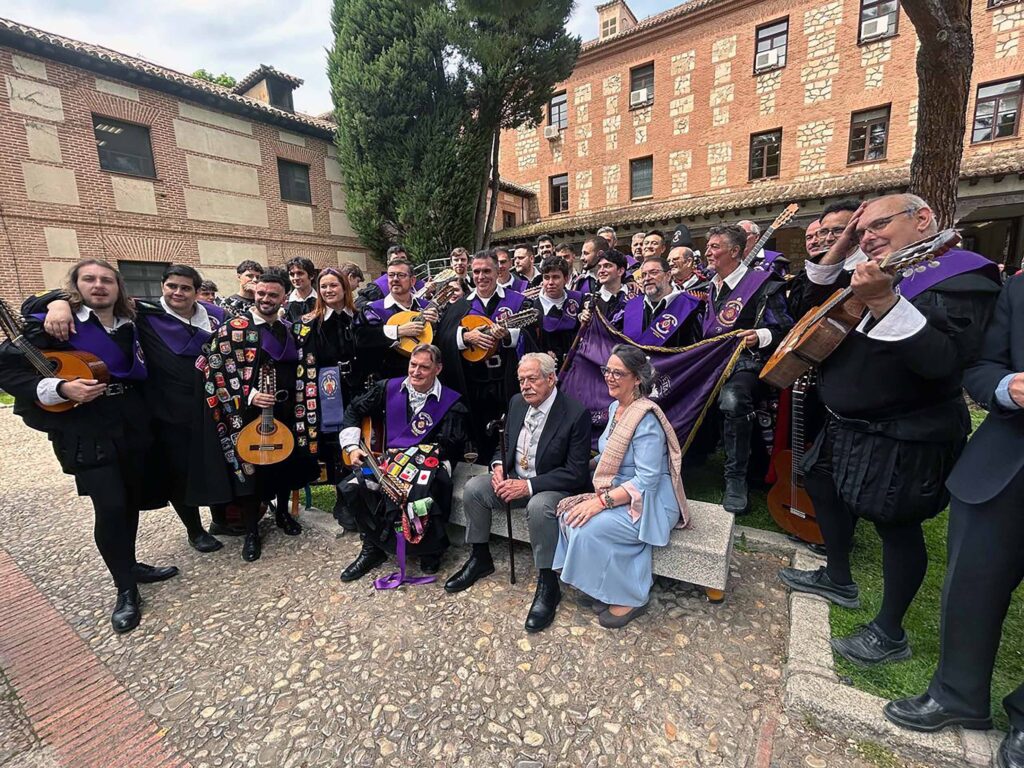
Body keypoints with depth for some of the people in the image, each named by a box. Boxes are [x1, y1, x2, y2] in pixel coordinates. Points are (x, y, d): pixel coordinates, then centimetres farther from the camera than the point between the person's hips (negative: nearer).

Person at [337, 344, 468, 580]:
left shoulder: (451, 403, -4)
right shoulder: (389, 389, 8)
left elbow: (447, 448, -9)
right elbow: (354, 410, 17)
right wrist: (351, 447, 7)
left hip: (429, 465, -3)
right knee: (352, 487, -20)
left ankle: (431, 549, 2)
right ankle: (373, 548, 6)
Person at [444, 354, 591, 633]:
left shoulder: (576, 414, -20)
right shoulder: (517, 402, 1)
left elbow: (576, 473, -21)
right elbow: (505, 443, 15)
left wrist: (529, 486, -26)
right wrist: (498, 466, -7)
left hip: (555, 488, -6)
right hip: (515, 479, 7)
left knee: (539, 506, -36)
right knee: (474, 488, -10)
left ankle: (548, 584, -13)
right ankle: (480, 559, 11)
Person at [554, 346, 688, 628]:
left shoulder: (646, 419, -22)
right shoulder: (615, 407, 6)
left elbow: (646, 481, -25)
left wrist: (601, 502, -28)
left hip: (649, 502, -8)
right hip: (618, 493, 8)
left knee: (587, 529, -24)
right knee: (569, 515, -13)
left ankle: (631, 596, 1)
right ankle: (604, 588, 6)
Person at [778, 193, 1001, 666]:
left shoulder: (963, 278, -15)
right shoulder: (882, 274, 8)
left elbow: (944, 360, -29)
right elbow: (817, 302, 15)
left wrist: (883, 302, -38)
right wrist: (839, 249, 1)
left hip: (904, 438, -9)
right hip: (848, 426, 9)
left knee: (895, 524, 4)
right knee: (821, 486, 20)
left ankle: (890, 633, 24)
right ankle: (838, 578, 40)